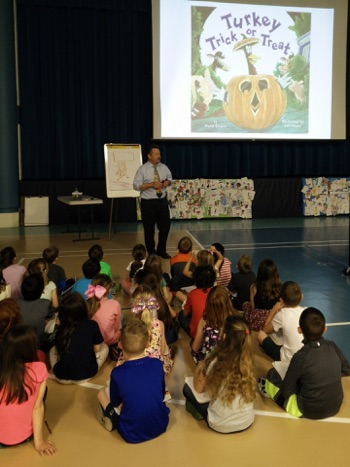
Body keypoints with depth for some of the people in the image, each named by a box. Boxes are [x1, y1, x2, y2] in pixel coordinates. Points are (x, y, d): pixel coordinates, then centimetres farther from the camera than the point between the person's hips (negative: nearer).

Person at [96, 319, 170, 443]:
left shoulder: (117, 373, -19)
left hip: (132, 435, -1)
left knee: (102, 392, 12)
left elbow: (115, 403, 0)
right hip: (161, 426, 1)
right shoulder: (157, 364, -13)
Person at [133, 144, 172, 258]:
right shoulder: (142, 169, -9)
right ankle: (151, 252, 23)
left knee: (165, 226, 8)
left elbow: (170, 178, 20)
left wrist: (167, 182, -5)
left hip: (162, 201, 4)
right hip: (148, 203, -4)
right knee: (149, 229, 6)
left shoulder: (164, 167, 5)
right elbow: (136, 185, -13)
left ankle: (161, 250, 27)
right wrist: (152, 185, -22)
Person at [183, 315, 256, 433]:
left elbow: (198, 389, -7)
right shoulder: (247, 360, -10)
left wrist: (199, 368, 11)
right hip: (247, 421, 5)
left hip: (220, 425, -4)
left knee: (187, 388, 15)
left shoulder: (214, 361, -23)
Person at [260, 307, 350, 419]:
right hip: (335, 407, 5)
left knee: (272, 373, 11)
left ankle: (269, 389, 36)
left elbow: (286, 392, -15)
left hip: (307, 411, -5)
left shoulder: (300, 356, -25)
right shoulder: (333, 347, -12)